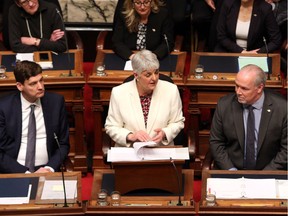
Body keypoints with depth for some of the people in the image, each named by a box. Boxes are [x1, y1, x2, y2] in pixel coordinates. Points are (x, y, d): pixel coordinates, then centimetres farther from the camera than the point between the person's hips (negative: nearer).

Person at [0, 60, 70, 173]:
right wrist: (26, 173, -13)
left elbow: (63, 144, 9)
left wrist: (50, 168, -7)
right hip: (14, 173, -1)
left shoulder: (56, 101, 1)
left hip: (46, 171, 2)